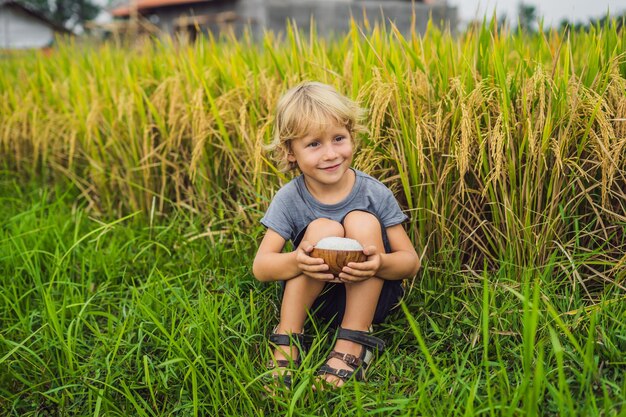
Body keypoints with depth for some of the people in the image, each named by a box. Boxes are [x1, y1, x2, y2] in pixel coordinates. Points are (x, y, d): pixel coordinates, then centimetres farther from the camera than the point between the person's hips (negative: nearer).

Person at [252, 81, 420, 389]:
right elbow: (260, 267, -15)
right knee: (324, 229, -27)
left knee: (363, 222, -25)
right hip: (314, 300, 0)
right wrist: (296, 261, -38)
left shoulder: (375, 193, -13)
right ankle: (287, 340, -17)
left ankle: (351, 346, -21)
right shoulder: (289, 199, -11)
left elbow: (411, 262, -11)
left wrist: (380, 263, -35)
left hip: (370, 297, 1)